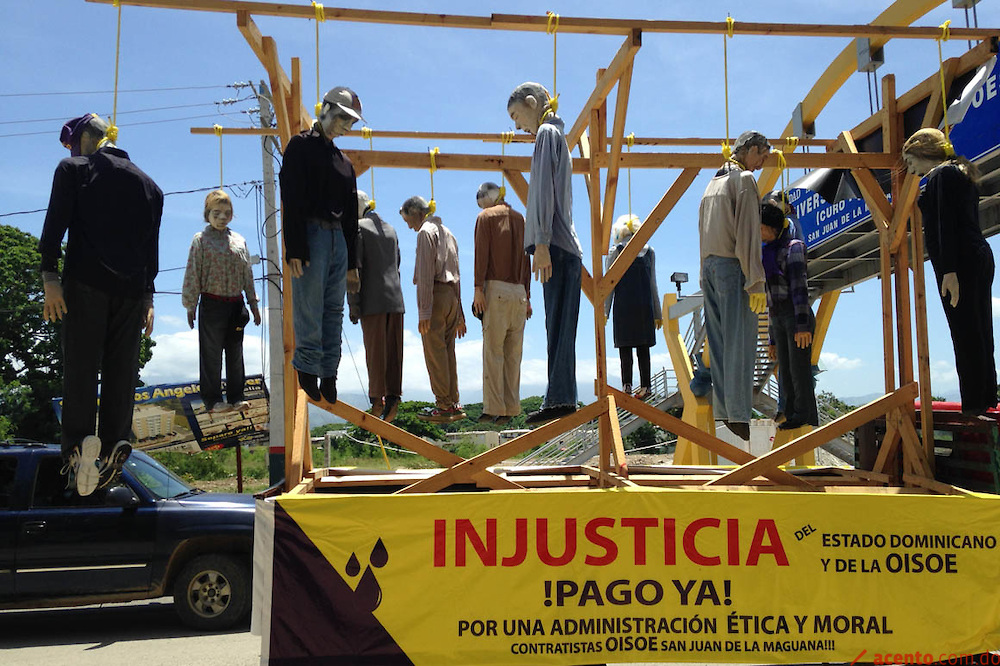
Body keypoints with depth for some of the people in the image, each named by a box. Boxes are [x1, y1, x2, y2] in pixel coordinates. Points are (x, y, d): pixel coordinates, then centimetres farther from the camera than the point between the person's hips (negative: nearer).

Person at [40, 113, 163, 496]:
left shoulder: (74, 169, 9)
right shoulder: (148, 184, 20)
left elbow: (55, 224, -3)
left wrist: (49, 277, -6)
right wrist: (147, 297, 19)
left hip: (86, 281, -3)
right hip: (132, 288, 3)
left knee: (80, 366, -5)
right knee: (121, 370, 3)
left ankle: (79, 443, -19)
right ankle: (114, 446, -8)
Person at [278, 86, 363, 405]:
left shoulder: (344, 161, 22)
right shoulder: (301, 146, 2)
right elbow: (292, 202, -9)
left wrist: (352, 264, 18)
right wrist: (295, 249, -17)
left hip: (338, 238, 7)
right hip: (310, 234, -7)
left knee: (334, 312, 6)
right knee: (310, 310, -7)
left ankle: (328, 376, 11)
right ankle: (307, 368, 5)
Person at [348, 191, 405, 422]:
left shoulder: (358, 228, -2)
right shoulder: (390, 228, 19)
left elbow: (355, 267, -9)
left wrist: (353, 304, -9)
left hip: (373, 301, -6)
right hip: (395, 298, 6)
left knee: (375, 351, -3)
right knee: (393, 351, 4)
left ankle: (377, 400, -1)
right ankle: (393, 396, 0)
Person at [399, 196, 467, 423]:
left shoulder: (426, 232, -4)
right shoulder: (448, 233, 23)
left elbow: (425, 275, -13)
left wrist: (424, 312, -16)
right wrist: (459, 314, 22)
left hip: (436, 294, -8)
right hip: (452, 296, 9)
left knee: (434, 351, -6)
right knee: (447, 351, 9)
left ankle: (444, 405, -6)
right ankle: (454, 404, 9)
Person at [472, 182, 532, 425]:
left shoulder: (485, 217, 3)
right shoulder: (521, 220, 18)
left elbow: (482, 254, -7)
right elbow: (526, 260, 17)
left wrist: (478, 289, -9)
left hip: (495, 289, -5)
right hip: (519, 292, 5)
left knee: (493, 353, -5)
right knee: (513, 355, 5)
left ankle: (493, 409, -7)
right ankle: (510, 409, 6)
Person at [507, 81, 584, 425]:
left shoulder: (547, 132, 1)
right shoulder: (556, 135, 28)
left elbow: (544, 190, -12)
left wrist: (541, 242, -19)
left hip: (557, 245, -9)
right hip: (568, 247, 9)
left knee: (558, 326, -12)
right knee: (559, 327, 6)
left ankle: (560, 398, -14)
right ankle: (560, 398, 7)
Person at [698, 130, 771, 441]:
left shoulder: (713, 182, 20)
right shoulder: (744, 179, -5)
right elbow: (747, 234, -14)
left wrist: (706, 273, 16)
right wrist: (756, 282, -16)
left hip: (709, 267, 8)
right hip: (733, 267, -8)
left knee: (719, 343, 7)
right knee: (739, 344, -8)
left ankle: (722, 413, 9)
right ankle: (738, 417, -8)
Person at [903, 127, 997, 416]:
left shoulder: (941, 175, -7)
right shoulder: (960, 173, 23)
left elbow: (945, 226, -17)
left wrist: (949, 271, -22)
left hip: (959, 263, -10)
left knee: (966, 335, -10)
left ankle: (974, 406, -9)